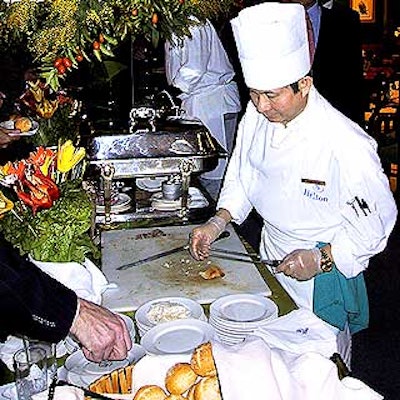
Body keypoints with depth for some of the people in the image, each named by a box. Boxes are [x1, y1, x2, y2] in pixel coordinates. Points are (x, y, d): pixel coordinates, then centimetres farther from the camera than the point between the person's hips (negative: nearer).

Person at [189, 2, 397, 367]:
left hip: (323, 273, -5)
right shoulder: (258, 115, -8)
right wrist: (218, 222, -4)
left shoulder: (346, 144, -28)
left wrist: (321, 258, -23)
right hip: (271, 259, 6)